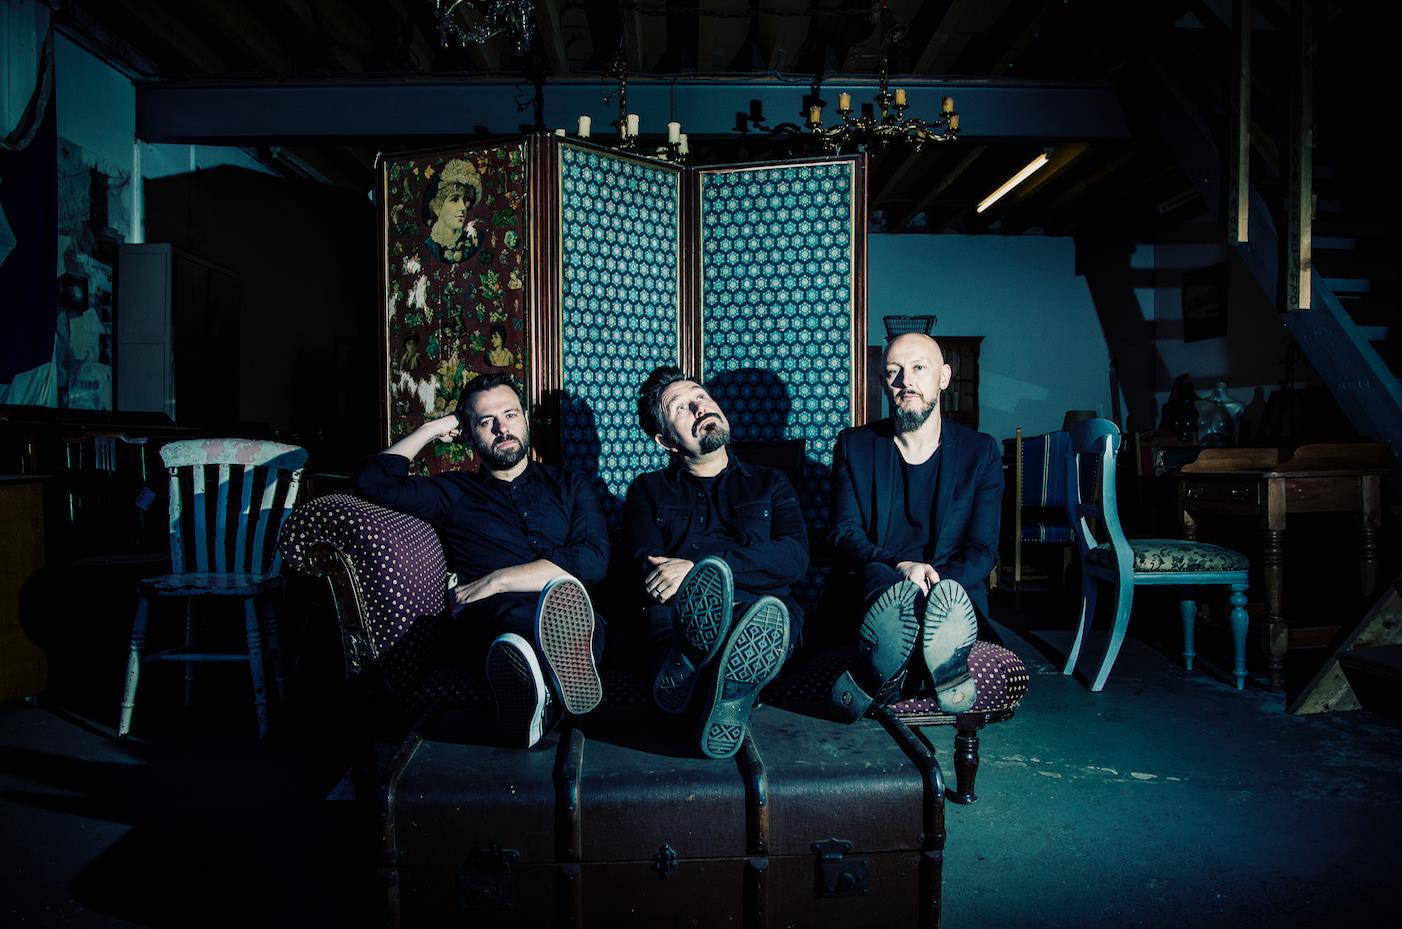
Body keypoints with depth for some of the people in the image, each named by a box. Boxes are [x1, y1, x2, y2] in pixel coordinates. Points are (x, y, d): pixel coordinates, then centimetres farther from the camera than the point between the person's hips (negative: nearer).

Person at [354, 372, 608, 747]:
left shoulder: (570, 486, 24)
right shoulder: (454, 492, 27)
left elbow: (593, 560, 5)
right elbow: (373, 482, 15)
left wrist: (500, 580, -4)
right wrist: (430, 429, 24)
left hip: (564, 614, 1)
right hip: (488, 618, 0)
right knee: (517, 608, -39)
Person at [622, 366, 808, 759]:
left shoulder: (768, 483, 26)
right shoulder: (648, 490, 26)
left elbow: (795, 556, 5)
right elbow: (647, 573, 7)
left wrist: (698, 569, -9)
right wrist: (703, 578, -17)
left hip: (760, 609, 1)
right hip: (680, 617, 0)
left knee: (777, 612, -36)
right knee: (663, 611, -37)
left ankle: (734, 689, -63)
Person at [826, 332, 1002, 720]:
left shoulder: (980, 451, 8)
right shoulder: (854, 446, 9)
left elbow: (983, 549, 2)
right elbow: (843, 534, 1)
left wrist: (935, 582, -21)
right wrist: (900, 567, -21)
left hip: (954, 588, 1)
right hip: (873, 585, -1)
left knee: (949, 596, -36)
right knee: (897, 592, -37)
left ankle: (869, 686, -29)